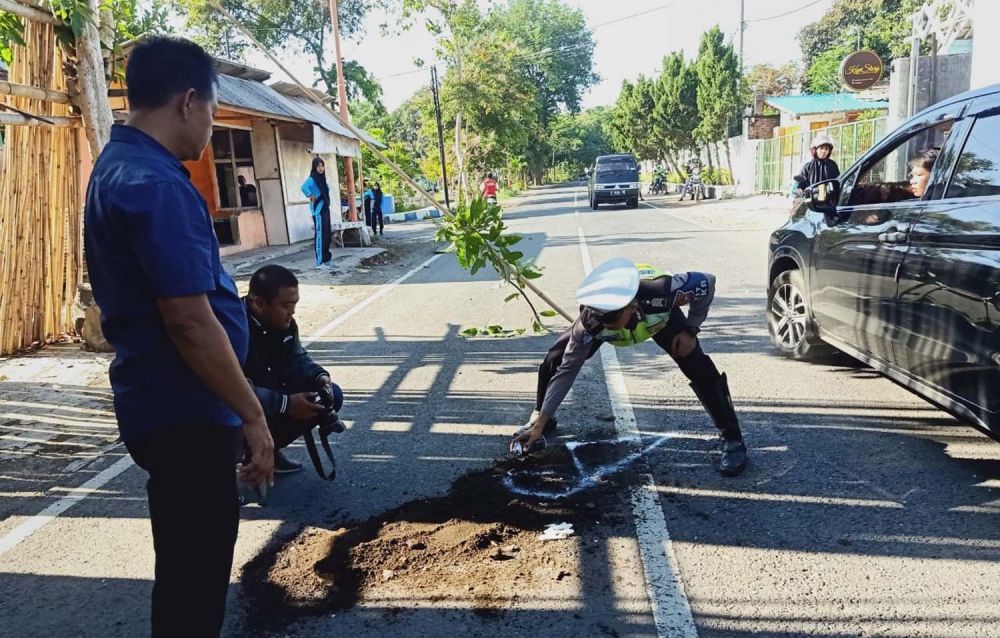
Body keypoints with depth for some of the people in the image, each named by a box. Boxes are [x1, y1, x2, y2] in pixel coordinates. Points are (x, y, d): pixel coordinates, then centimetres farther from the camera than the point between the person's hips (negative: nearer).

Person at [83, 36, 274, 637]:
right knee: (196, 570, 5)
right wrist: (252, 414, -17)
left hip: (163, 405, 10)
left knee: (188, 561, 24)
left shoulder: (118, 167, 11)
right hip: (186, 413, -10)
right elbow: (189, 322, -26)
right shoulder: (157, 186, -22)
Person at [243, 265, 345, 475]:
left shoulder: (283, 321, -3)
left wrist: (319, 376, -13)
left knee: (332, 395, 0)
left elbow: (297, 357, 8)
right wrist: (286, 404, -33)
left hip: (275, 396, 8)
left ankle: (269, 449, 4)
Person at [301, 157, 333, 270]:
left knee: (327, 234, 12)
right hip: (318, 210, -8)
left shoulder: (322, 178, 13)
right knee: (320, 235, -8)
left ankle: (326, 259, 22)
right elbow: (304, 187, -32)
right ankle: (320, 262, -5)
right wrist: (311, 196, -18)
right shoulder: (312, 179, -12)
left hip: (325, 209, 8)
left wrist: (326, 205, 13)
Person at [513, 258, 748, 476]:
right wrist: (541, 422, -32)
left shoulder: (660, 292, -45)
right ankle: (539, 419, 14)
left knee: (699, 367, -18)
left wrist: (690, 330, -25)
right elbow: (568, 369, -31)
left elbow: (707, 282, -25)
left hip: (657, 316, 0)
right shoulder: (591, 321, -41)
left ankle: (732, 439, 0)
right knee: (555, 360, -12)